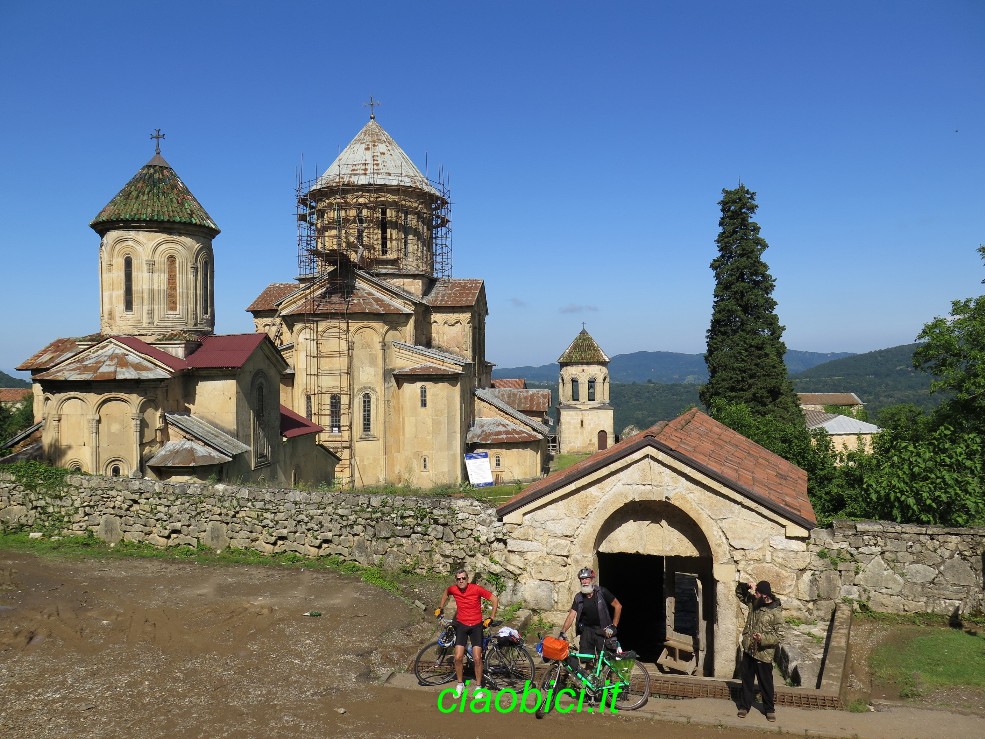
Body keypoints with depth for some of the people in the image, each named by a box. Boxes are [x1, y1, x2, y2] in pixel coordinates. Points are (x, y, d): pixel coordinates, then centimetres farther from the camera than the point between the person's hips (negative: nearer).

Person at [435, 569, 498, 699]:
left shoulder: (476, 589, -18)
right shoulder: (453, 589, -8)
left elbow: (495, 599, -12)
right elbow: (446, 592, 19)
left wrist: (490, 618, -12)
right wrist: (440, 608, 18)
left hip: (476, 626, -2)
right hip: (461, 625, 2)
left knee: (477, 659, -7)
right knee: (458, 657, -5)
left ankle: (478, 686, 13)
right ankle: (460, 684, 18)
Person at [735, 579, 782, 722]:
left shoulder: (776, 613, -18)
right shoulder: (754, 602, -1)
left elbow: (779, 636, -17)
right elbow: (739, 593, 13)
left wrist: (763, 638, -30)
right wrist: (745, 586, -8)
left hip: (763, 655, -5)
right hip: (748, 650, 5)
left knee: (766, 684, 10)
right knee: (747, 681, 16)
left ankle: (770, 709, 28)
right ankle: (745, 706, 29)